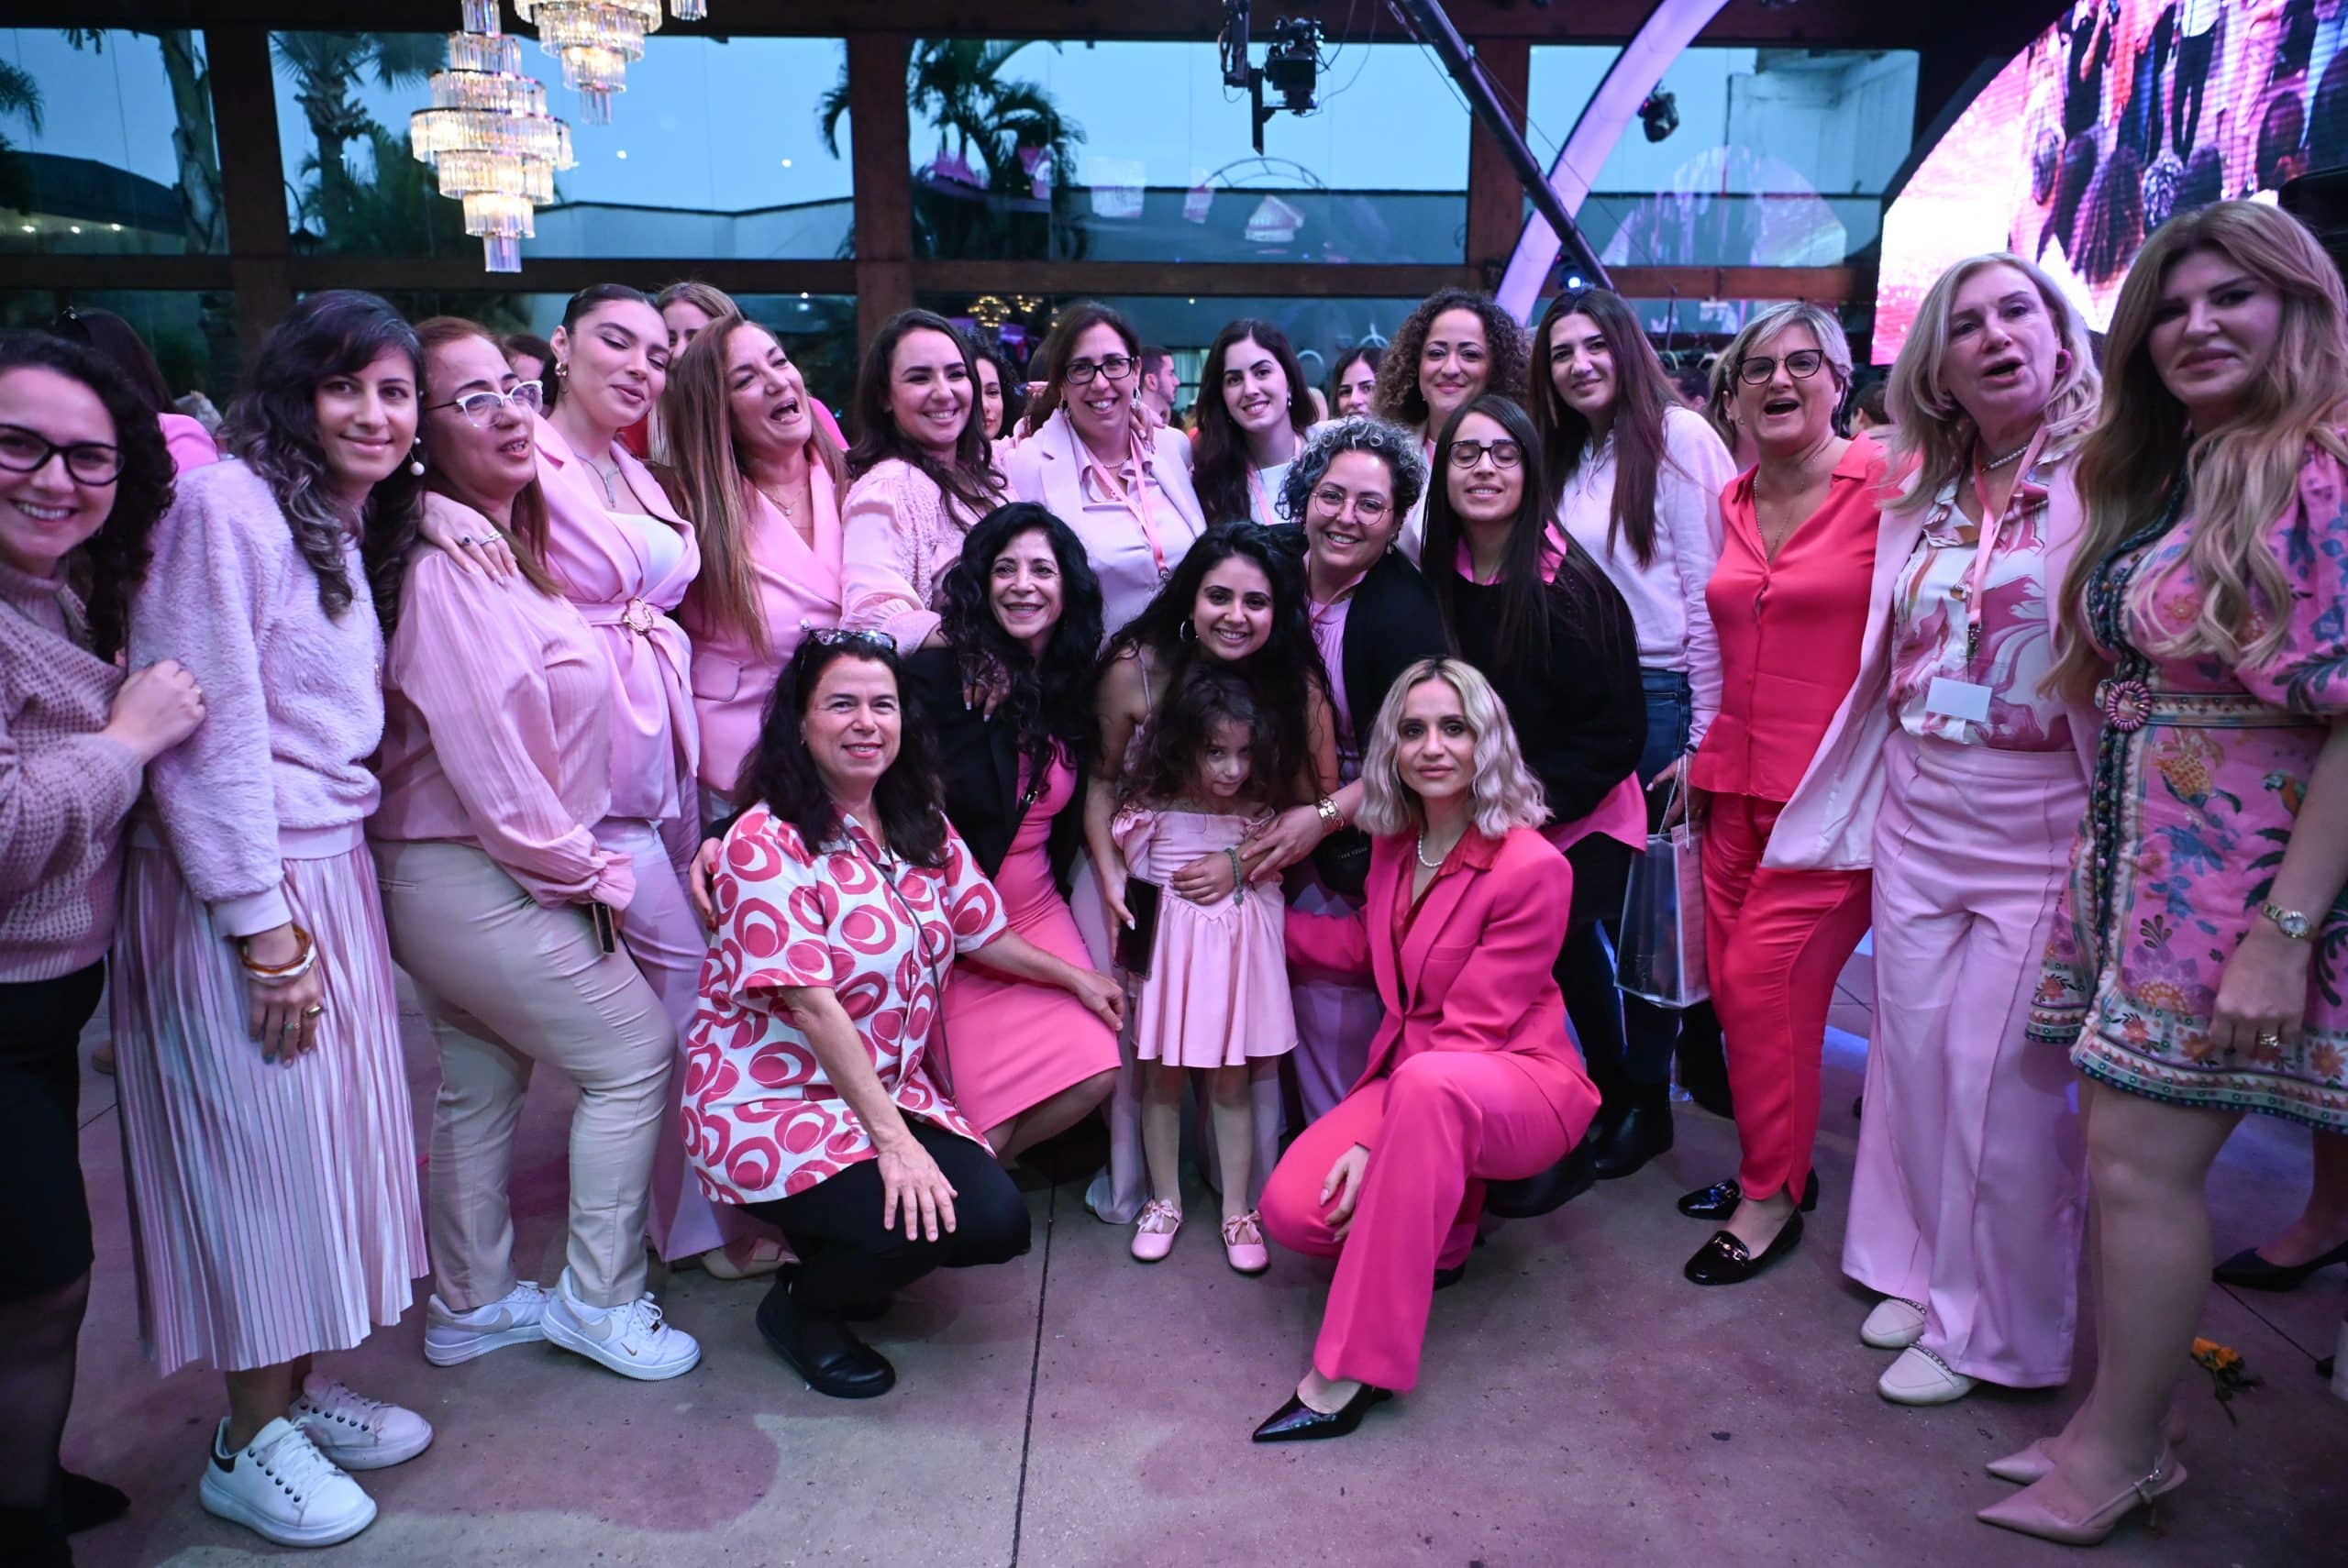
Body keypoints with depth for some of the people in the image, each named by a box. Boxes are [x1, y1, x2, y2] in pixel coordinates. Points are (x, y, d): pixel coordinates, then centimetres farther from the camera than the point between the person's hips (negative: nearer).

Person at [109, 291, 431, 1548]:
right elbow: (209, 727, -18)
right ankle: (250, 1445, 20)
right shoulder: (227, 506, -13)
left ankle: (303, 1387, 32)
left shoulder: (340, 529, 14)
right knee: (262, 1153, 3)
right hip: (238, 893, -8)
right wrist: (267, 927, -18)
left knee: (327, 1142, 15)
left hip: (332, 876, 8)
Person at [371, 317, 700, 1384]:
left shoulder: (504, 545, 10)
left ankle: (472, 1304, 32)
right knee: (634, 1052, 1)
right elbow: (482, 748, -23)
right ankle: (599, 1300, 14)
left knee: (481, 1082, 17)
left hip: (455, 872, 10)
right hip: (476, 882, -10)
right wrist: (582, 872, -12)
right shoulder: (447, 564, -20)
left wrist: (576, 857, 6)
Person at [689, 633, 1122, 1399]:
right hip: (772, 1102, -7)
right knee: (915, 1225, -27)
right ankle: (802, 1308, 7)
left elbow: (982, 932, 18)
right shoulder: (765, 842, -18)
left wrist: (1077, 977, 21)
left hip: (892, 1090, 7)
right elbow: (811, 1003, -24)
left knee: (998, 1221, -11)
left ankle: (848, 1257, 19)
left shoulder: (922, 829, 5)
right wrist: (891, 1138, -26)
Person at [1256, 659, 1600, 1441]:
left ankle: (1350, 1372, -34)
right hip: (1411, 1076, 6)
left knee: (1429, 1085, -42)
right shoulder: (1395, 842, 2)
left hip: (1519, 1081, -6)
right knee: (1292, 1208, -20)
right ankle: (1437, 1224, 13)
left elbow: (1469, 1033, -20)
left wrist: (1377, 1144, -25)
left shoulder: (1533, 867, -18)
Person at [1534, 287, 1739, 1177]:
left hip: (1664, 695, -6)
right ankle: (1613, 1081, 25)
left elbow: (1708, 588, -11)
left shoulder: (1677, 436, -6)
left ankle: (1646, 1096, 19)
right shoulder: (1563, 460, 13)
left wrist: (1705, 730, -13)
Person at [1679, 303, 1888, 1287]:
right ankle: (1777, 1163, 27)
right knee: (1732, 979, 8)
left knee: (1765, 978, -6)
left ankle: (1773, 1194, 12)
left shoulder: (1887, 485, -8)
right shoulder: (1734, 503, 11)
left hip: (1833, 788, -6)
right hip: (1739, 785, 6)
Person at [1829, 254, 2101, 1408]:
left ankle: (1990, 1325, 19)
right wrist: (1850, 796, 14)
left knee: (2000, 1074, 0)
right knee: (1913, 1047, 12)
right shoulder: (1924, 500, 10)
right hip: (1917, 813, 5)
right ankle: (1919, 1267, 31)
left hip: (2037, 824, -5)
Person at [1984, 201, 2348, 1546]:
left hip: (2239, 870, -7)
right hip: (2134, 858, 7)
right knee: (2125, 1152, 12)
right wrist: (2105, 863, 8)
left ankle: (2122, 1453, 17)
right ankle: (2118, 1422, 26)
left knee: (2141, 1162, -2)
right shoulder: (2158, 483, 13)